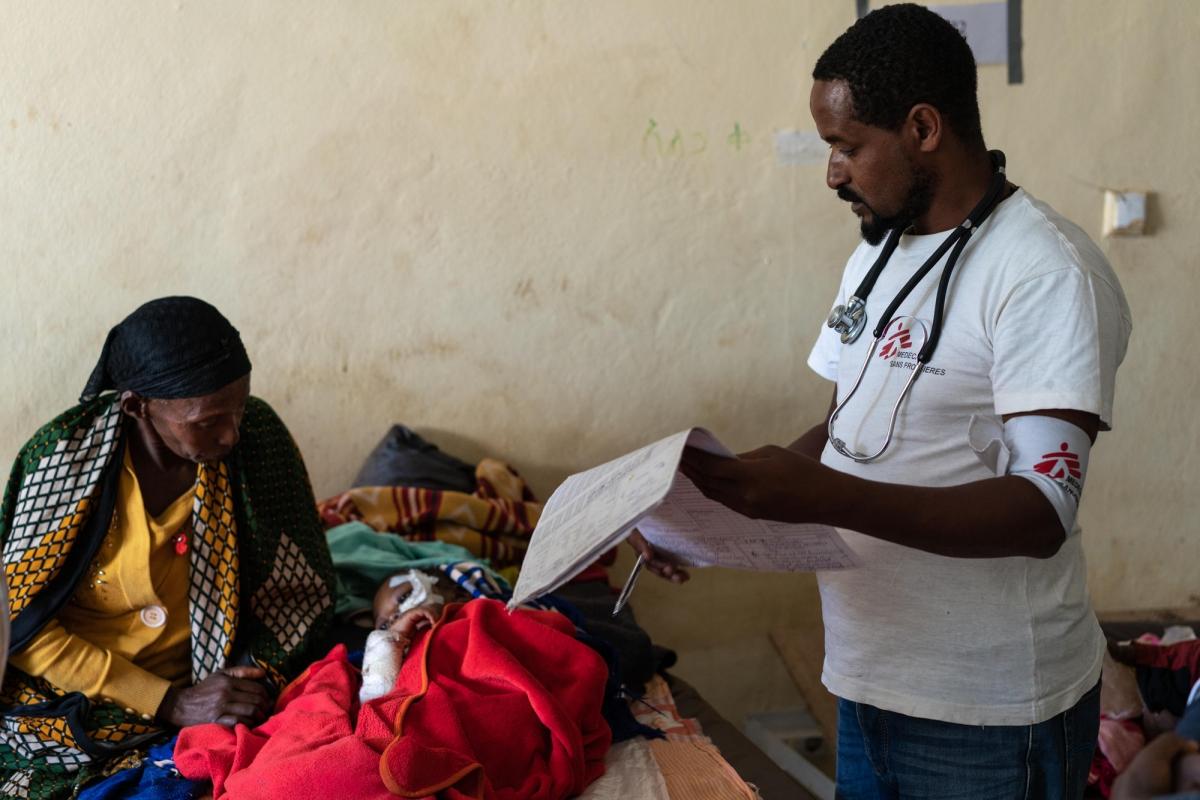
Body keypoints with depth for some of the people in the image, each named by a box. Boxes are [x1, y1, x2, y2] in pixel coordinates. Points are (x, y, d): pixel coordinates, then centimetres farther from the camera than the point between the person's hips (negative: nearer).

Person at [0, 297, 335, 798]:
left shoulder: (257, 434, -11)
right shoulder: (62, 455, -16)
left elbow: (299, 589, 1)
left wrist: (260, 677, -16)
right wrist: (169, 703, -16)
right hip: (67, 697, -1)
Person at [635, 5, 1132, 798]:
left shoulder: (1046, 271, -18)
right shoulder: (878, 254, 10)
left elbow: (1041, 512, -25)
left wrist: (827, 498, -35)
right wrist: (718, 495, -1)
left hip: (988, 715, -7)